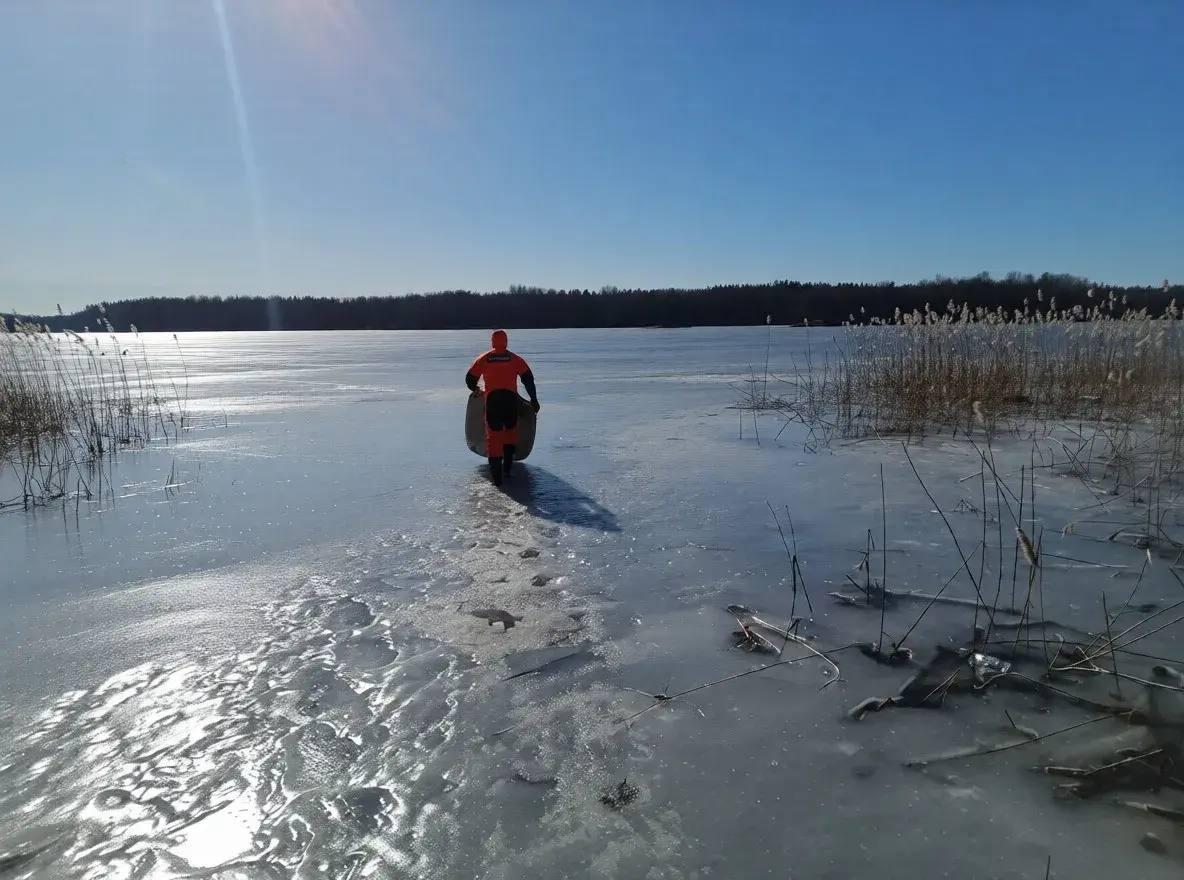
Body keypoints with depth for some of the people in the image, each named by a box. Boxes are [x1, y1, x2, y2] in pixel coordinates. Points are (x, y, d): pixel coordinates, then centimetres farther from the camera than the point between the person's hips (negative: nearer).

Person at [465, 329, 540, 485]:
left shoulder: (484, 359, 10)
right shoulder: (514, 358, 8)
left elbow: (470, 379, 10)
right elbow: (528, 379, 2)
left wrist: (475, 390, 32)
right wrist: (534, 400, 7)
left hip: (492, 399, 0)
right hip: (510, 398, 0)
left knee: (493, 435, 4)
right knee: (511, 430, 20)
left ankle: (496, 476, -3)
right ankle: (507, 467, 20)